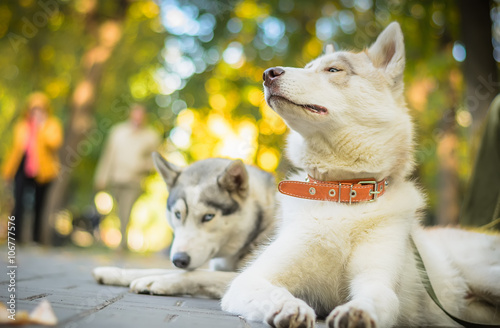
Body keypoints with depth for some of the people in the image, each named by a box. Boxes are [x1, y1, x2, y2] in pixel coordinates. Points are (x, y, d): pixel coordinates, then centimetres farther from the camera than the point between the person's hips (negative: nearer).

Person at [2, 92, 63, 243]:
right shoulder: (21, 125, 11)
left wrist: (42, 126, -19)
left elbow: (55, 143, -18)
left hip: (43, 172, -2)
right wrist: (8, 171, 17)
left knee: (39, 208, 7)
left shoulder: (52, 125, 2)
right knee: (19, 205, -10)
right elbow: (15, 148, 17)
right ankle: (16, 240, -3)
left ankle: (37, 240, 19)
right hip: (22, 171, 2)